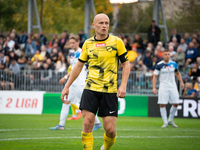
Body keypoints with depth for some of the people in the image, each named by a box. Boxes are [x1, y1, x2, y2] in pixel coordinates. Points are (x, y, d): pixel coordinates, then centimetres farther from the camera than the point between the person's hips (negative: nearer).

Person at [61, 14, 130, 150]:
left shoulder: (116, 42, 0)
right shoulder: (88, 43, 7)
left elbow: (126, 64, 3)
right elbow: (79, 65, 16)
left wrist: (123, 86, -9)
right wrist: (67, 87, 14)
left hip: (110, 91, -2)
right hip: (90, 89, 2)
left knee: (110, 129, -4)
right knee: (87, 124, -11)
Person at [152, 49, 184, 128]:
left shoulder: (174, 64, 5)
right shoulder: (159, 65, -5)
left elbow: (177, 73, 21)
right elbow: (155, 76, -4)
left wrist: (181, 82, 10)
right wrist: (154, 88, -13)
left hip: (173, 86, 3)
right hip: (163, 87, -3)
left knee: (176, 104, -2)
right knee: (162, 104, -8)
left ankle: (170, 120, 17)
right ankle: (165, 122, 1)